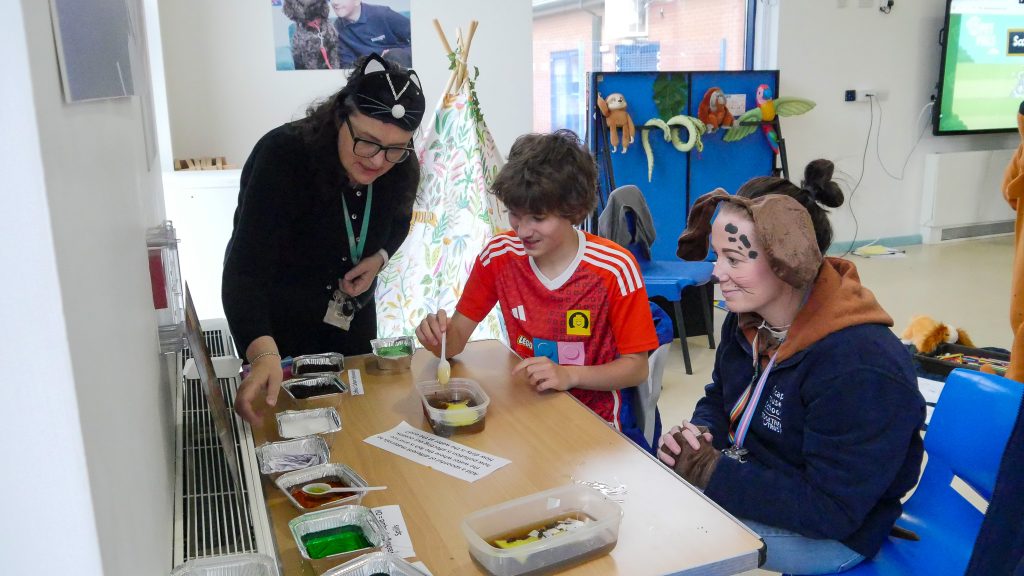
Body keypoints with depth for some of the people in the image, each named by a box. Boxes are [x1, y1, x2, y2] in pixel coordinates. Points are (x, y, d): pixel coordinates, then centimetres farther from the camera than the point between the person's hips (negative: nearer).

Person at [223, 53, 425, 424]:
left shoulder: (400, 168, -16)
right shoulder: (282, 156, -31)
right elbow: (246, 269, -39)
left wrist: (379, 258, -15)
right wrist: (264, 355, -54)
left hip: (353, 317, 5)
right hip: (274, 323, -4)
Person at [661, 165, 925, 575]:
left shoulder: (860, 368, -30)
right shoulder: (748, 321, -4)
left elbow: (831, 511, -28)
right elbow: (719, 401, 11)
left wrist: (709, 473, -27)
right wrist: (698, 435, -13)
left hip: (833, 536, -7)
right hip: (757, 481, 7)